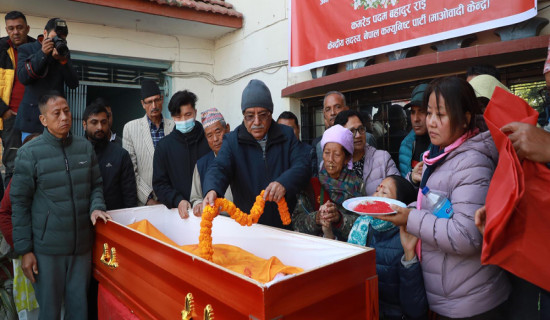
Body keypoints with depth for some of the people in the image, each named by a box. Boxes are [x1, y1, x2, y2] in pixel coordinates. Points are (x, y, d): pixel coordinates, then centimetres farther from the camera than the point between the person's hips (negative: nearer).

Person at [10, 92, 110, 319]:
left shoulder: (85, 147, 4)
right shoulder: (29, 153, -6)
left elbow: (96, 185, 13)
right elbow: (19, 203, -3)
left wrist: (96, 207, -9)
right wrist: (24, 250, -4)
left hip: (82, 245, 3)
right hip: (46, 249, -3)